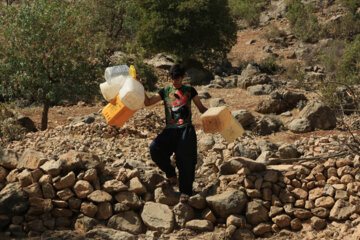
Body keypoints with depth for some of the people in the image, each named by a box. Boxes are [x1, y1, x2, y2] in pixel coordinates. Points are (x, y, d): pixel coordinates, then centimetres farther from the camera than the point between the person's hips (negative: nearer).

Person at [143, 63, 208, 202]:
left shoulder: (189, 91, 15)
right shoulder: (165, 92, 18)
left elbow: (201, 108, 17)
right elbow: (148, 102, 10)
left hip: (186, 129, -2)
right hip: (170, 130, 2)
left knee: (185, 157, -21)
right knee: (155, 148, -24)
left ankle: (185, 191, -9)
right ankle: (171, 177, -3)